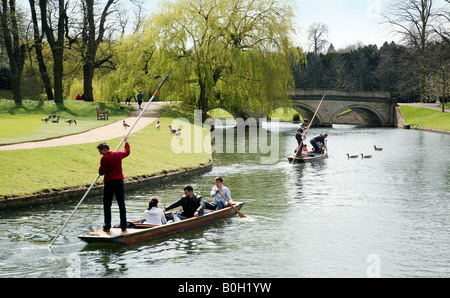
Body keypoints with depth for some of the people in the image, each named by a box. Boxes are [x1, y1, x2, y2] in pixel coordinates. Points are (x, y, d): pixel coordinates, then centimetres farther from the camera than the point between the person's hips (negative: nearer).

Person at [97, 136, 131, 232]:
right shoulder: (118, 154, 3)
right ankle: (124, 226, 8)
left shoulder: (104, 158, -11)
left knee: (107, 205, 6)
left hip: (109, 183, -4)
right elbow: (127, 152, 24)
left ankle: (107, 226, 2)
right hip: (119, 182, 4)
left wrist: (100, 169, 11)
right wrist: (126, 142, 40)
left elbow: (101, 172, -11)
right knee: (121, 205, 9)